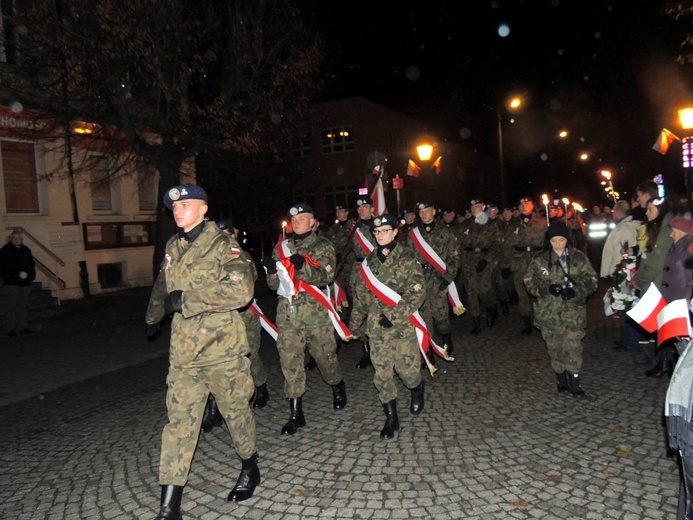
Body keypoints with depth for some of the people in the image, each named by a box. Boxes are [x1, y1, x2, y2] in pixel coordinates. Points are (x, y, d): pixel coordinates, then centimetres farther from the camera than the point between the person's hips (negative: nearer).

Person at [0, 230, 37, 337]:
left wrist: (31, 276, 1)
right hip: (11, 283, -4)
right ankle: (11, 329, -2)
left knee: (24, 305, 8)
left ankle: (23, 327, 14)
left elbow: (32, 265, 18)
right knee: (12, 306, -6)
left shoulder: (26, 250, 13)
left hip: (25, 283, 4)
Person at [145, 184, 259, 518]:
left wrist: (186, 299, -23)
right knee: (179, 419, 4)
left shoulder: (222, 244, -10)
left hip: (222, 345, -5)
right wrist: (152, 318, 41)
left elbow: (241, 290, -25)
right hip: (183, 349, 5)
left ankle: (250, 469, 37)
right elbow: (162, 285, 29)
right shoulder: (173, 247, 11)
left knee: (235, 410, 11)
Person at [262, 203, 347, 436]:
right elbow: (274, 284, 12)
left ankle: (339, 389, 39)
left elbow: (326, 277, -12)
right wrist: (271, 270, -10)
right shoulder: (281, 248, 13)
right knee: (289, 360, 0)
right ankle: (295, 414, 9)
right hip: (287, 311, 3)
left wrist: (303, 266, -28)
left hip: (314, 310, -3)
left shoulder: (322, 246, 2)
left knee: (325, 354, 9)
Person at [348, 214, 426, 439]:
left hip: (403, 325, -3)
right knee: (381, 374, 4)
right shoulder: (369, 260, 9)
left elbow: (416, 295, -11)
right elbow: (361, 293, 14)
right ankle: (391, 418, 20)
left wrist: (393, 315, -19)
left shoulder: (407, 258, -5)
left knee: (406, 369, 3)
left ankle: (417, 389, 39)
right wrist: (354, 323, 10)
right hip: (377, 328, 4)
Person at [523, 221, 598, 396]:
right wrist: (548, 289, -16)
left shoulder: (579, 258, 2)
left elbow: (591, 280, 1)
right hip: (549, 311, 1)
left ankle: (574, 380, 6)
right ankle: (561, 378, 22)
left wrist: (575, 291, -17)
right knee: (555, 346, 8)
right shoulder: (540, 260, 3)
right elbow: (530, 281, 1)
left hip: (573, 311, -1)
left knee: (573, 345, -5)